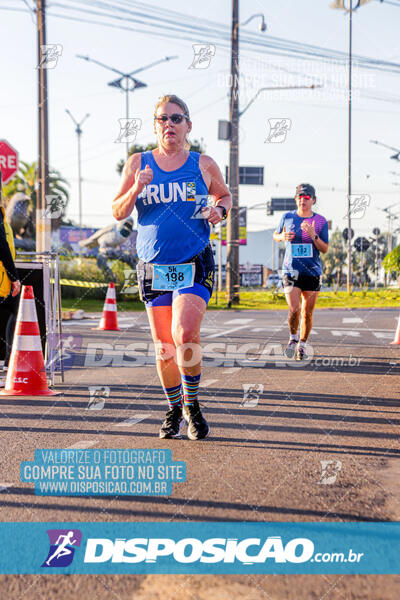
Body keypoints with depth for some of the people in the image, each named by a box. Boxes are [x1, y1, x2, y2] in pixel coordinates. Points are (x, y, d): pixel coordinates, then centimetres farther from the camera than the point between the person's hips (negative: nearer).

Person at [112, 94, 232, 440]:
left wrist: (219, 210, -1)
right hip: (154, 266, 2)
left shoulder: (203, 165, 5)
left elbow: (224, 195, 22)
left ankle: (192, 405, 1)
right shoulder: (138, 164, 7)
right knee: (164, 346, 6)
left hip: (195, 265, -2)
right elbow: (118, 213, 8)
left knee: (184, 333, -21)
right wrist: (136, 190, -11)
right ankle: (174, 410, 27)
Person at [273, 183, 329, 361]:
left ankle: (302, 345, 24)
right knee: (294, 309, -14)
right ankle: (293, 338, 14)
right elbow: (275, 235, 17)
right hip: (291, 271, -1)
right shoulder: (287, 217, 2)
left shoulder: (321, 221, 0)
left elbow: (325, 249, -1)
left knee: (307, 313, 5)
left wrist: (313, 236, -19)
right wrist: (282, 237, -6)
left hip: (312, 272, 1)